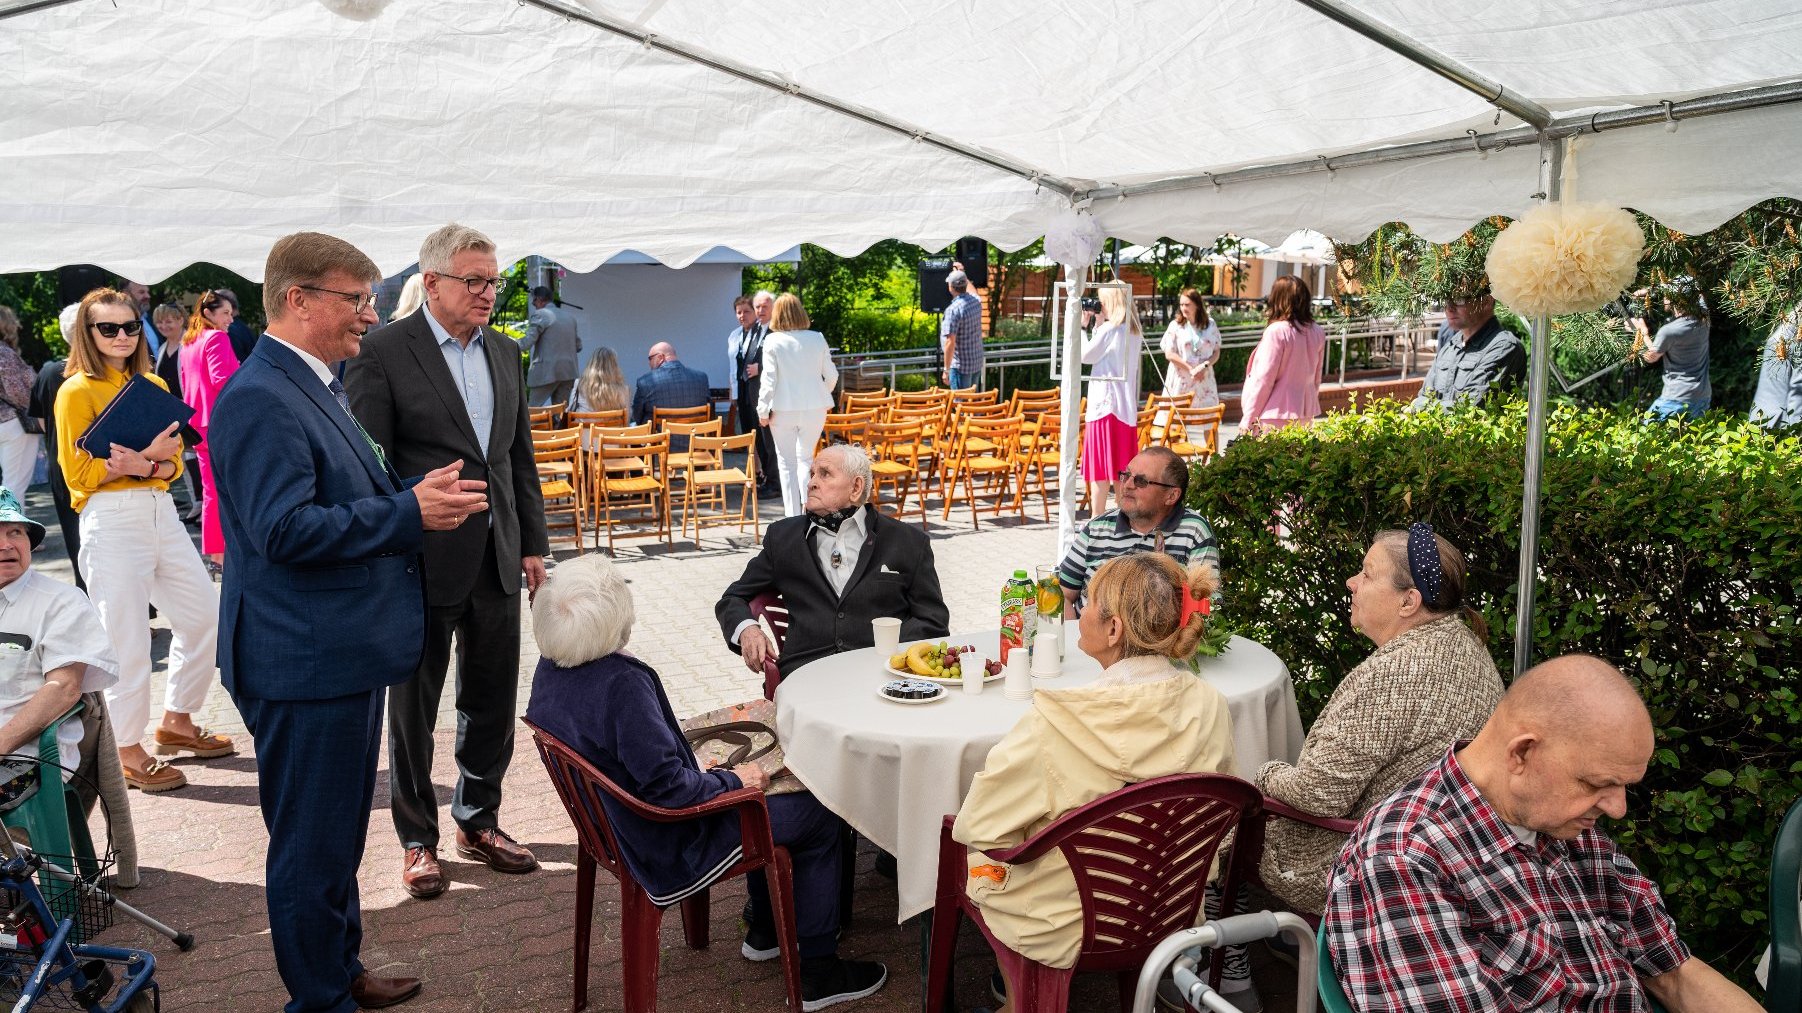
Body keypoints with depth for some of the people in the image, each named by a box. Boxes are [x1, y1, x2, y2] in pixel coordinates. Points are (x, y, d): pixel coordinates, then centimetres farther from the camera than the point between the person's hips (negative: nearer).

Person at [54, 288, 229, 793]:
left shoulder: (153, 385, 14)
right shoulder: (77, 391, -3)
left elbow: (174, 461, 8)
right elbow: (79, 473, -9)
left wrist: (144, 467, -13)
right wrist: (148, 452, -17)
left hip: (160, 511, 7)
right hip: (111, 520, -6)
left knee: (206, 615, 11)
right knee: (126, 640, -3)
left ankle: (176, 721, 28)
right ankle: (127, 751, 11)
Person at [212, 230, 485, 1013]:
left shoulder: (316, 388, 14)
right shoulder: (258, 399, -19)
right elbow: (284, 531, -27)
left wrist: (425, 496, 7)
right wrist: (409, 512, -27)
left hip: (344, 655, 11)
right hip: (305, 663, -11)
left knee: (338, 832, 23)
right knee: (312, 843, 4)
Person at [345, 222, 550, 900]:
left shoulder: (504, 352, 10)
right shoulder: (384, 351, -9)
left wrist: (533, 542, 12)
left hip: (497, 558, 6)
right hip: (424, 561, -6)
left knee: (493, 699, 14)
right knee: (414, 706, 9)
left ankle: (478, 821, 32)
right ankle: (417, 839, 25)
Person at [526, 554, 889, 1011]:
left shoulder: (548, 671, -6)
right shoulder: (622, 683, -35)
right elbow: (667, 784, -33)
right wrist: (732, 780, -16)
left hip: (619, 827, 9)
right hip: (671, 850, -9)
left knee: (766, 798, 27)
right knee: (818, 817, 5)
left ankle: (764, 930, 40)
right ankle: (817, 974, 15)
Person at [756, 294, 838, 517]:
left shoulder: (772, 341, -7)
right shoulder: (817, 339, 0)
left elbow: (769, 379, -9)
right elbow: (831, 375, 4)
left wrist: (763, 411, -1)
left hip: (784, 410, -2)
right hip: (814, 409, 2)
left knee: (787, 464, 8)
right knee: (805, 458, 19)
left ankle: (793, 516, 8)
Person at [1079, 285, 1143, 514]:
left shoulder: (1108, 329, -12)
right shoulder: (1135, 332, 11)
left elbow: (1086, 355, -4)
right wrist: (1099, 326, 13)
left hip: (1104, 403, -7)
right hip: (1126, 407, 7)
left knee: (1099, 468, -4)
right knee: (1122, 467, 11)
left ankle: (1097, 519, -3)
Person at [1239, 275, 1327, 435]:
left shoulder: (1277, 331, -13)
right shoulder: (1317, 333, 6)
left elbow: (1264, 378, -13)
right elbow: (1316, 378, 13)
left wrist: (1247, 419, -7)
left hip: (1276, 414, -7)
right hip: (1305, 413, 7)